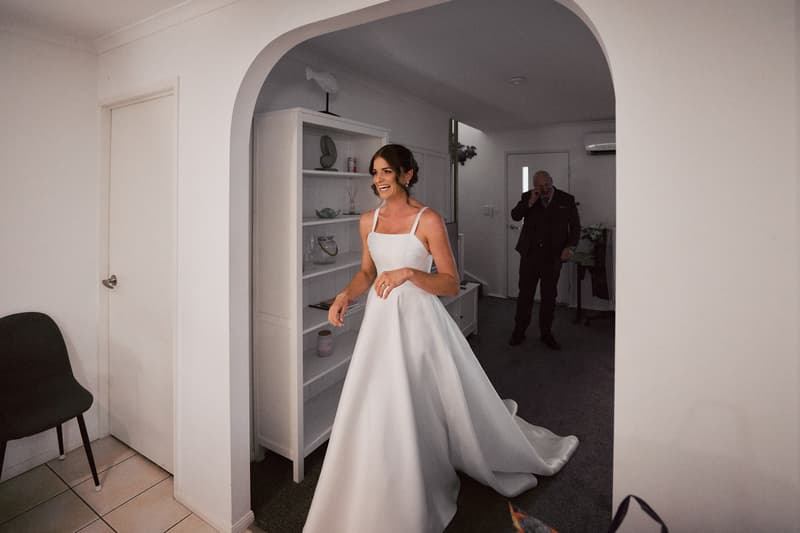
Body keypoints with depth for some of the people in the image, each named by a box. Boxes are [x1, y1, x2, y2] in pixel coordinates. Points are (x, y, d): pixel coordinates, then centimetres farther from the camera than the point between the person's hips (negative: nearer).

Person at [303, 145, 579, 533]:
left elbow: (451, 284, -11)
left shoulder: (428, 220, -10)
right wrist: (345, 295, -2)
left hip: (419, 320, -5)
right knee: (380, 412, 11)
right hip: (381, 321, 5)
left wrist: (408, 273, -25)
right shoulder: (368, 220, 6)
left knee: (445, 403, 9)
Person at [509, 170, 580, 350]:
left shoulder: (567, 200, 3)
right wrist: (530, 202, -17)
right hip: (530, 253, 0)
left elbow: (575, 226, 6)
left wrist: (570, 246, -8)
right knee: (525, 293, 4)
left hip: (553, 255, 0)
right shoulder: (527, 197, 5)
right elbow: (515, 215, -6)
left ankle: (546, 333, 22)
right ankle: (519, 331, 17)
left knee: (549, 296, 8)